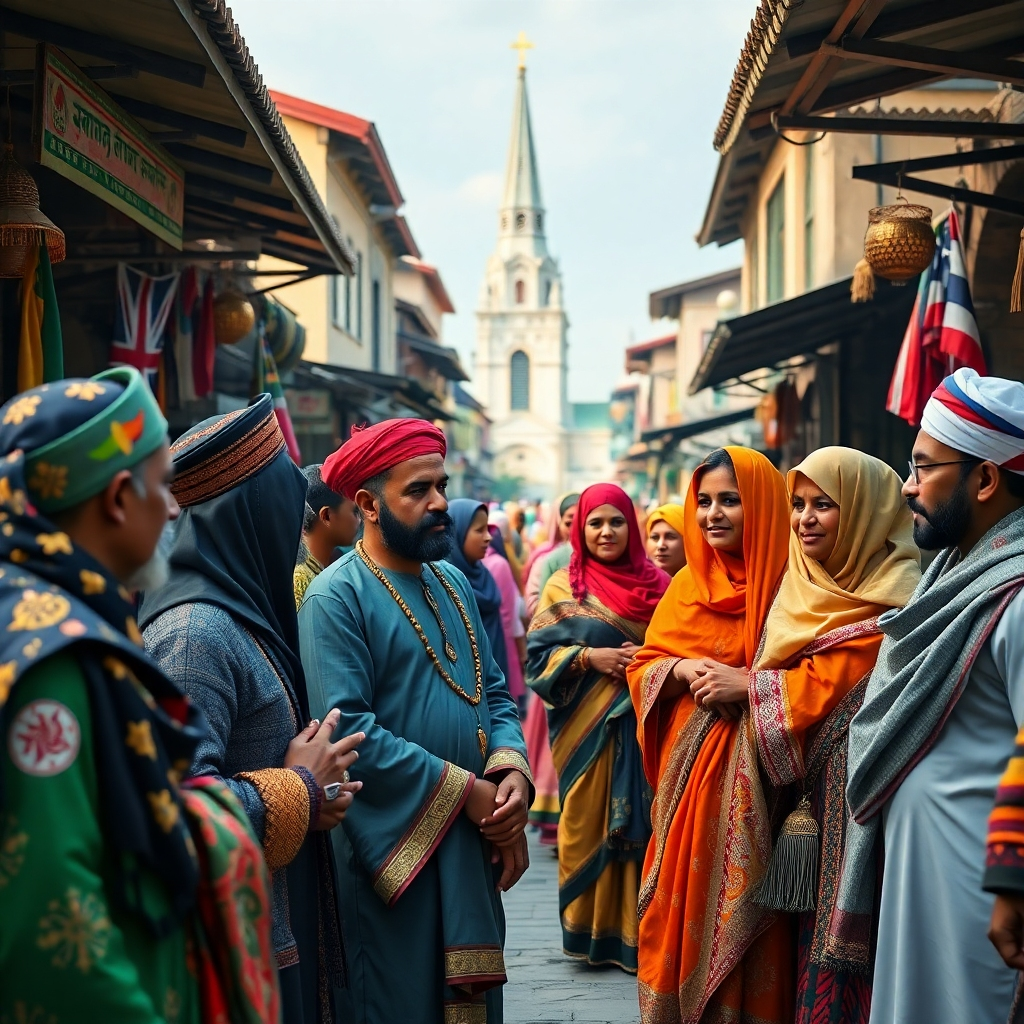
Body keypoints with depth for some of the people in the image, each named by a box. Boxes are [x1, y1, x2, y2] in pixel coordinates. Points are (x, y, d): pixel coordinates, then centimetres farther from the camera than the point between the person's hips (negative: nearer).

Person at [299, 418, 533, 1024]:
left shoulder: (453, 584, 12)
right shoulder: (336, 597, -13)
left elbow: (495, 692, 13)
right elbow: (347, 728, -22)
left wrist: (512, 770, -8)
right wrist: (466, 791, -18)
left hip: (475, 848, 7)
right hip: (393, 851, -7)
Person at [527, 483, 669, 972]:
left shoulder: (656, 584, 7)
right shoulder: (563, 588, 4)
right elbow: (538, 655, 0)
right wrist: (588, 657, -13)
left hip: (645, 723, 1)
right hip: (587, 729, -1)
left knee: (644, 823, -1)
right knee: (588, 822, 2)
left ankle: (637, 930, 9)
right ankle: (591, 928, 14)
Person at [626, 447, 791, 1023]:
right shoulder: (688, 584, 11)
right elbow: (643, 666, 12)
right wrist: (681, 669, -8)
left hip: (753, 779, -4)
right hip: (689, 772, 4)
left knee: (740, 917, 0)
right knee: (685, 907, 7)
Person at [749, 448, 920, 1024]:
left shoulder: (893, 596, -10)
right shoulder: (806, 585, 15)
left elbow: (842, 683, -17)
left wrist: (747, 683, -9)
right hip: (808, 790, 7)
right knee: (813, 931, 7)